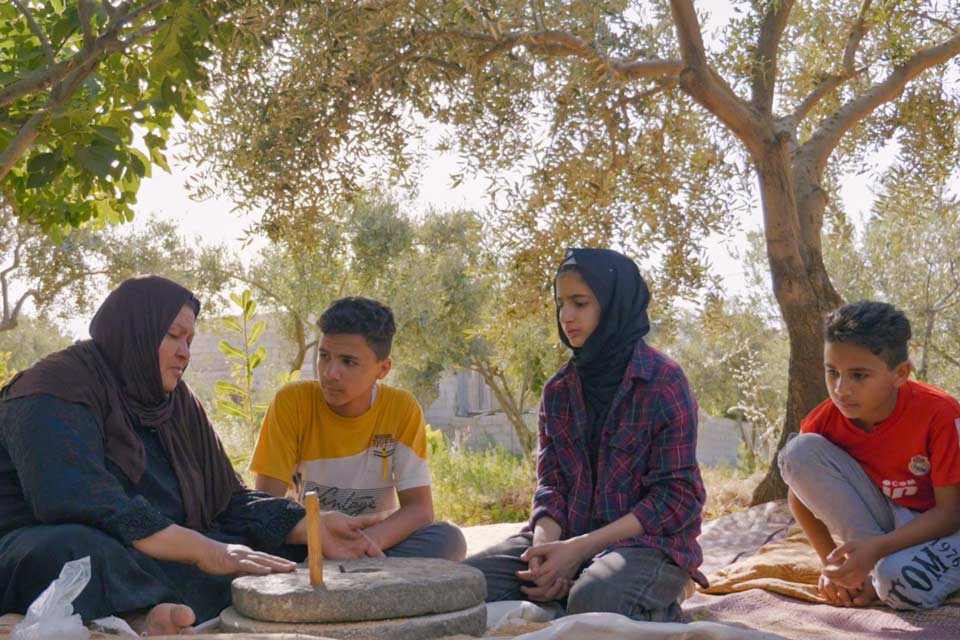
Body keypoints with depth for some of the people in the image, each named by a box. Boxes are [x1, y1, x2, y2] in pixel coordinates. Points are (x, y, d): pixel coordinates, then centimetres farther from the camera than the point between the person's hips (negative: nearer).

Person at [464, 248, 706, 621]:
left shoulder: (664, 381, -9)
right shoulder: (558, 390, 8)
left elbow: (676, 495, -11)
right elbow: (552, 483, 5)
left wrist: (580, 548, -19)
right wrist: (544, 544, -18)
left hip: (650, 539, -4)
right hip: (568, 536, 5)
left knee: (595, 601, -37)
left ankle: (659, 613, -6)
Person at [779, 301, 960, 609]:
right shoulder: (823, 421, -15)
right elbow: (801, 492, -1)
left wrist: (877, 548, -34)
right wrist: (831, 564, -11)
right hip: (881, 517, 4)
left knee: (902, 582, -40)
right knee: (800, 450, -21)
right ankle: (879, 566, -15)